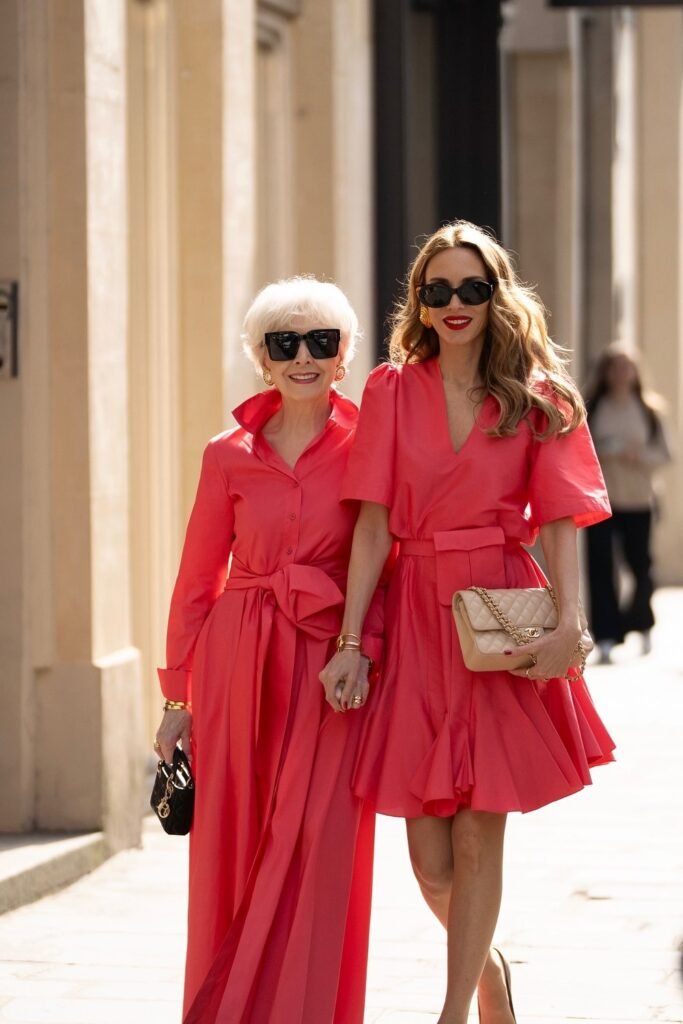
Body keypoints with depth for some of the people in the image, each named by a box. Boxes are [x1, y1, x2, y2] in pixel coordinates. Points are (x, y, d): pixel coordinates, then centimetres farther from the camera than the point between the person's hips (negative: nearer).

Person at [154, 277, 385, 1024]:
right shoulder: (230, 457, 6)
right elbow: (197, 580, 9)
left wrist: (364, 650, -17)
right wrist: (178, 695, 8)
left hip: (330, 665, -2)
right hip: (238, 662, 2)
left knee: (315, 850, -4)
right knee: (230, 852, 4)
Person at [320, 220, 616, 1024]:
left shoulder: (538, 397, 4)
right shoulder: (392, 390, 6)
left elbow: (560, 521, -3)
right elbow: (373, 524, 2)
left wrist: (568, 623, -18)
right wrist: (351, 642, -4)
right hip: (416, 616, 1)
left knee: (479, 835, -2)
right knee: (429, 853, 2)